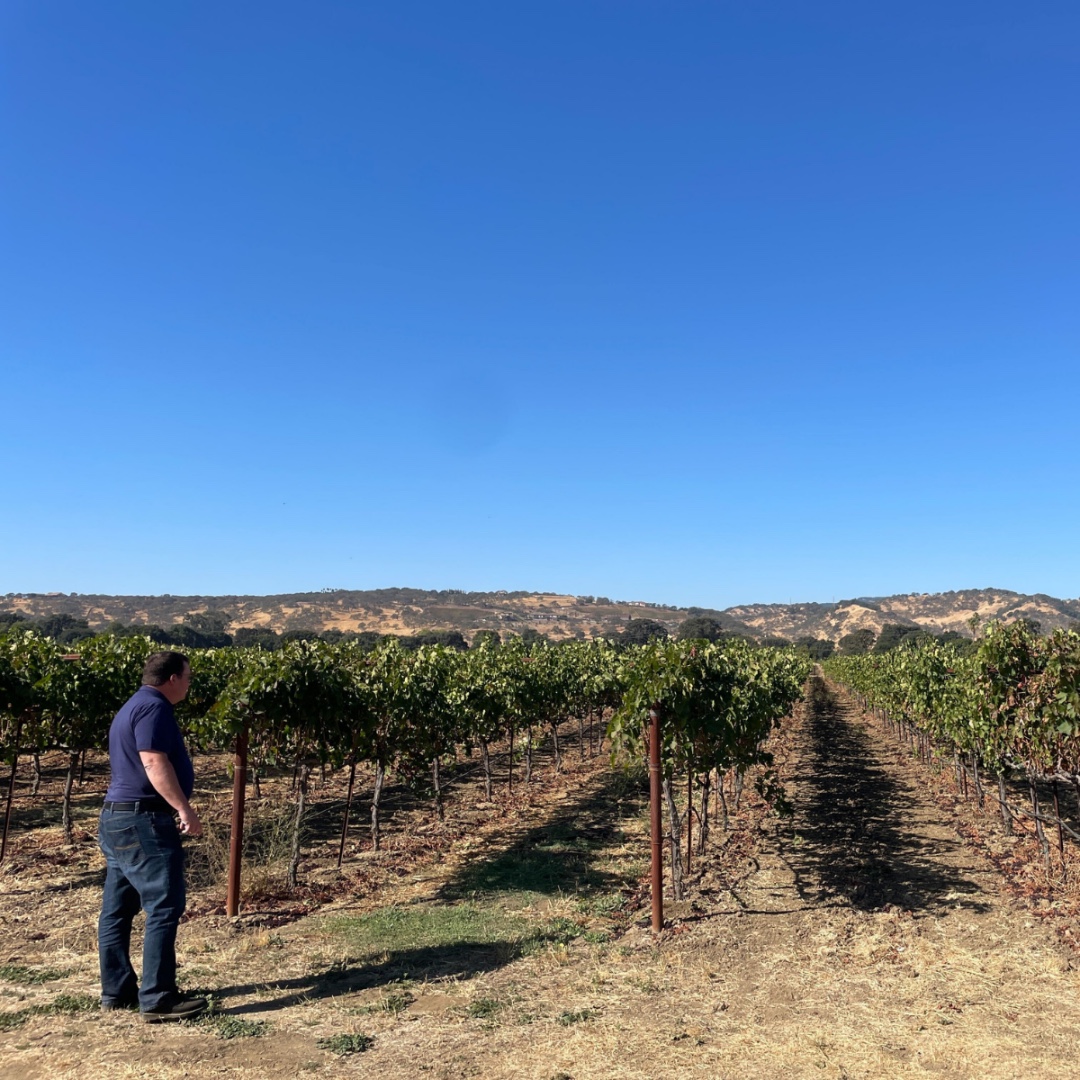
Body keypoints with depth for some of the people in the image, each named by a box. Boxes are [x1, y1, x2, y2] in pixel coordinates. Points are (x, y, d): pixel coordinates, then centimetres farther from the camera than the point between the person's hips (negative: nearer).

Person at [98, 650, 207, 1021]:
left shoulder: (133, 706, 19)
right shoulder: (154, 707, -14)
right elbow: (154, 763, -24)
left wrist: (176, 808, 29)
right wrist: (184, 809, -25)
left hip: (118, 817, 11)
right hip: (142, 820, -11)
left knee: (118, 908, 14)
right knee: (164, 907, -7)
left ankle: (117, 991, 23)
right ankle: (157, 999, -3)